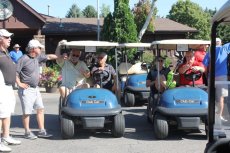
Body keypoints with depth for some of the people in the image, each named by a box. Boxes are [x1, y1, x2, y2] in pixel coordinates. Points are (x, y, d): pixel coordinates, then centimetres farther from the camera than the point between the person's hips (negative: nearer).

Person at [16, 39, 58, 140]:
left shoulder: (37, 57, 9)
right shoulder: (24, 59, -14)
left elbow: (48, 57, 21)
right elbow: (15, 72, -15)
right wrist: (19, 83, -17)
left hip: (35, 89, 8)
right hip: (26, 89, -8)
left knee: (40, 109, 8)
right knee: (27, 112, -1)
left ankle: (42, 131, 15)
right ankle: (27, 133, 10)